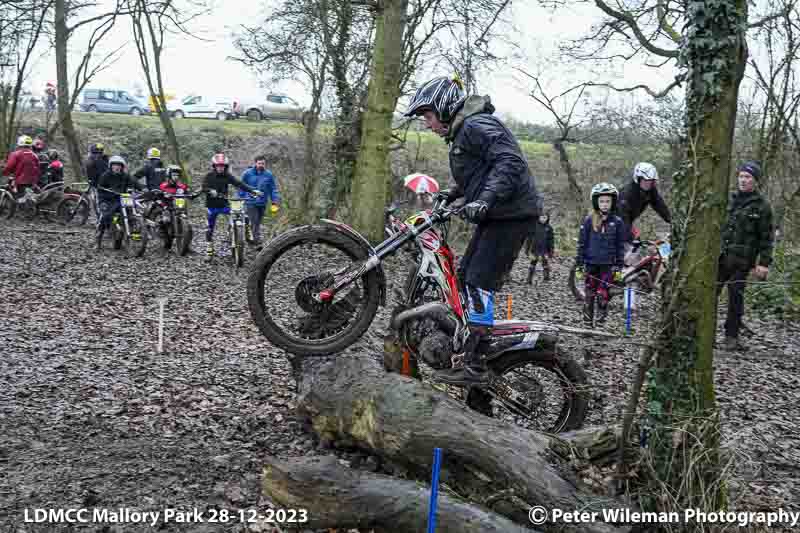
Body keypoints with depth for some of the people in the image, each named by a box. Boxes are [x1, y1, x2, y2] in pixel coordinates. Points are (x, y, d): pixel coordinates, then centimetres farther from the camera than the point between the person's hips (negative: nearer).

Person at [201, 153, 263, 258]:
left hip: (224, 205, 1)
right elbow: (204, 188, -16)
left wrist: (253, 190, -24)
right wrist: (210, 191, -39)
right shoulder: (209, 176, -4)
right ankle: (209, 251, 18)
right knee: (210, 229, 5)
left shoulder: (228, 176, -1)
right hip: (212, 206, -1)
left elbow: (239, 184, -11)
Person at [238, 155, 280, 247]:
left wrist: (274, 203, -2)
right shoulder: (247, 173, -3)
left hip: (262, 204, 3)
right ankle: (258, 243, -14)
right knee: (254, 223, -13)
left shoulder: (269, 175, 1)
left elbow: (273, 189, 5)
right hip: (251, 202, -3)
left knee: (257, 223, 12)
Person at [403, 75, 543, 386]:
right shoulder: (461, 131, 20)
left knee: (479, 282, -15)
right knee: (465, 276, 12)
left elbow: (509, 162, -26)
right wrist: (452, 195, 27)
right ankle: (466, 345, 20)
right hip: (496, 215, 11)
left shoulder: (476, 125, -13)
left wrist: (484, 200, -35)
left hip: (511, 214, -11)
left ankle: (474, 366, -14)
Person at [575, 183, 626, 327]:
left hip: (608, 264, -1)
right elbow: (582, 243, 4)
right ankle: (588, 322, 13)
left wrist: (619, 265, 2)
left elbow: (620, 245, 6)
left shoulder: (617, 222, 2)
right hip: (591, 263, 1)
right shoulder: (589, 221, 0)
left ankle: (601, 318, 4)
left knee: (602, 293, -8)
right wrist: (579, 262, 1)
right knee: (589, 293, 5)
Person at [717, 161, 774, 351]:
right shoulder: (730, 200, 10)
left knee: (736, 298, 1)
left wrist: (764, 263, -8)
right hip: (719, 257, 4)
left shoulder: (762, 206, -2)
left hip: (741, 260, -4)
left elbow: (766, 237, -2)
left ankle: (731, 337, 11)